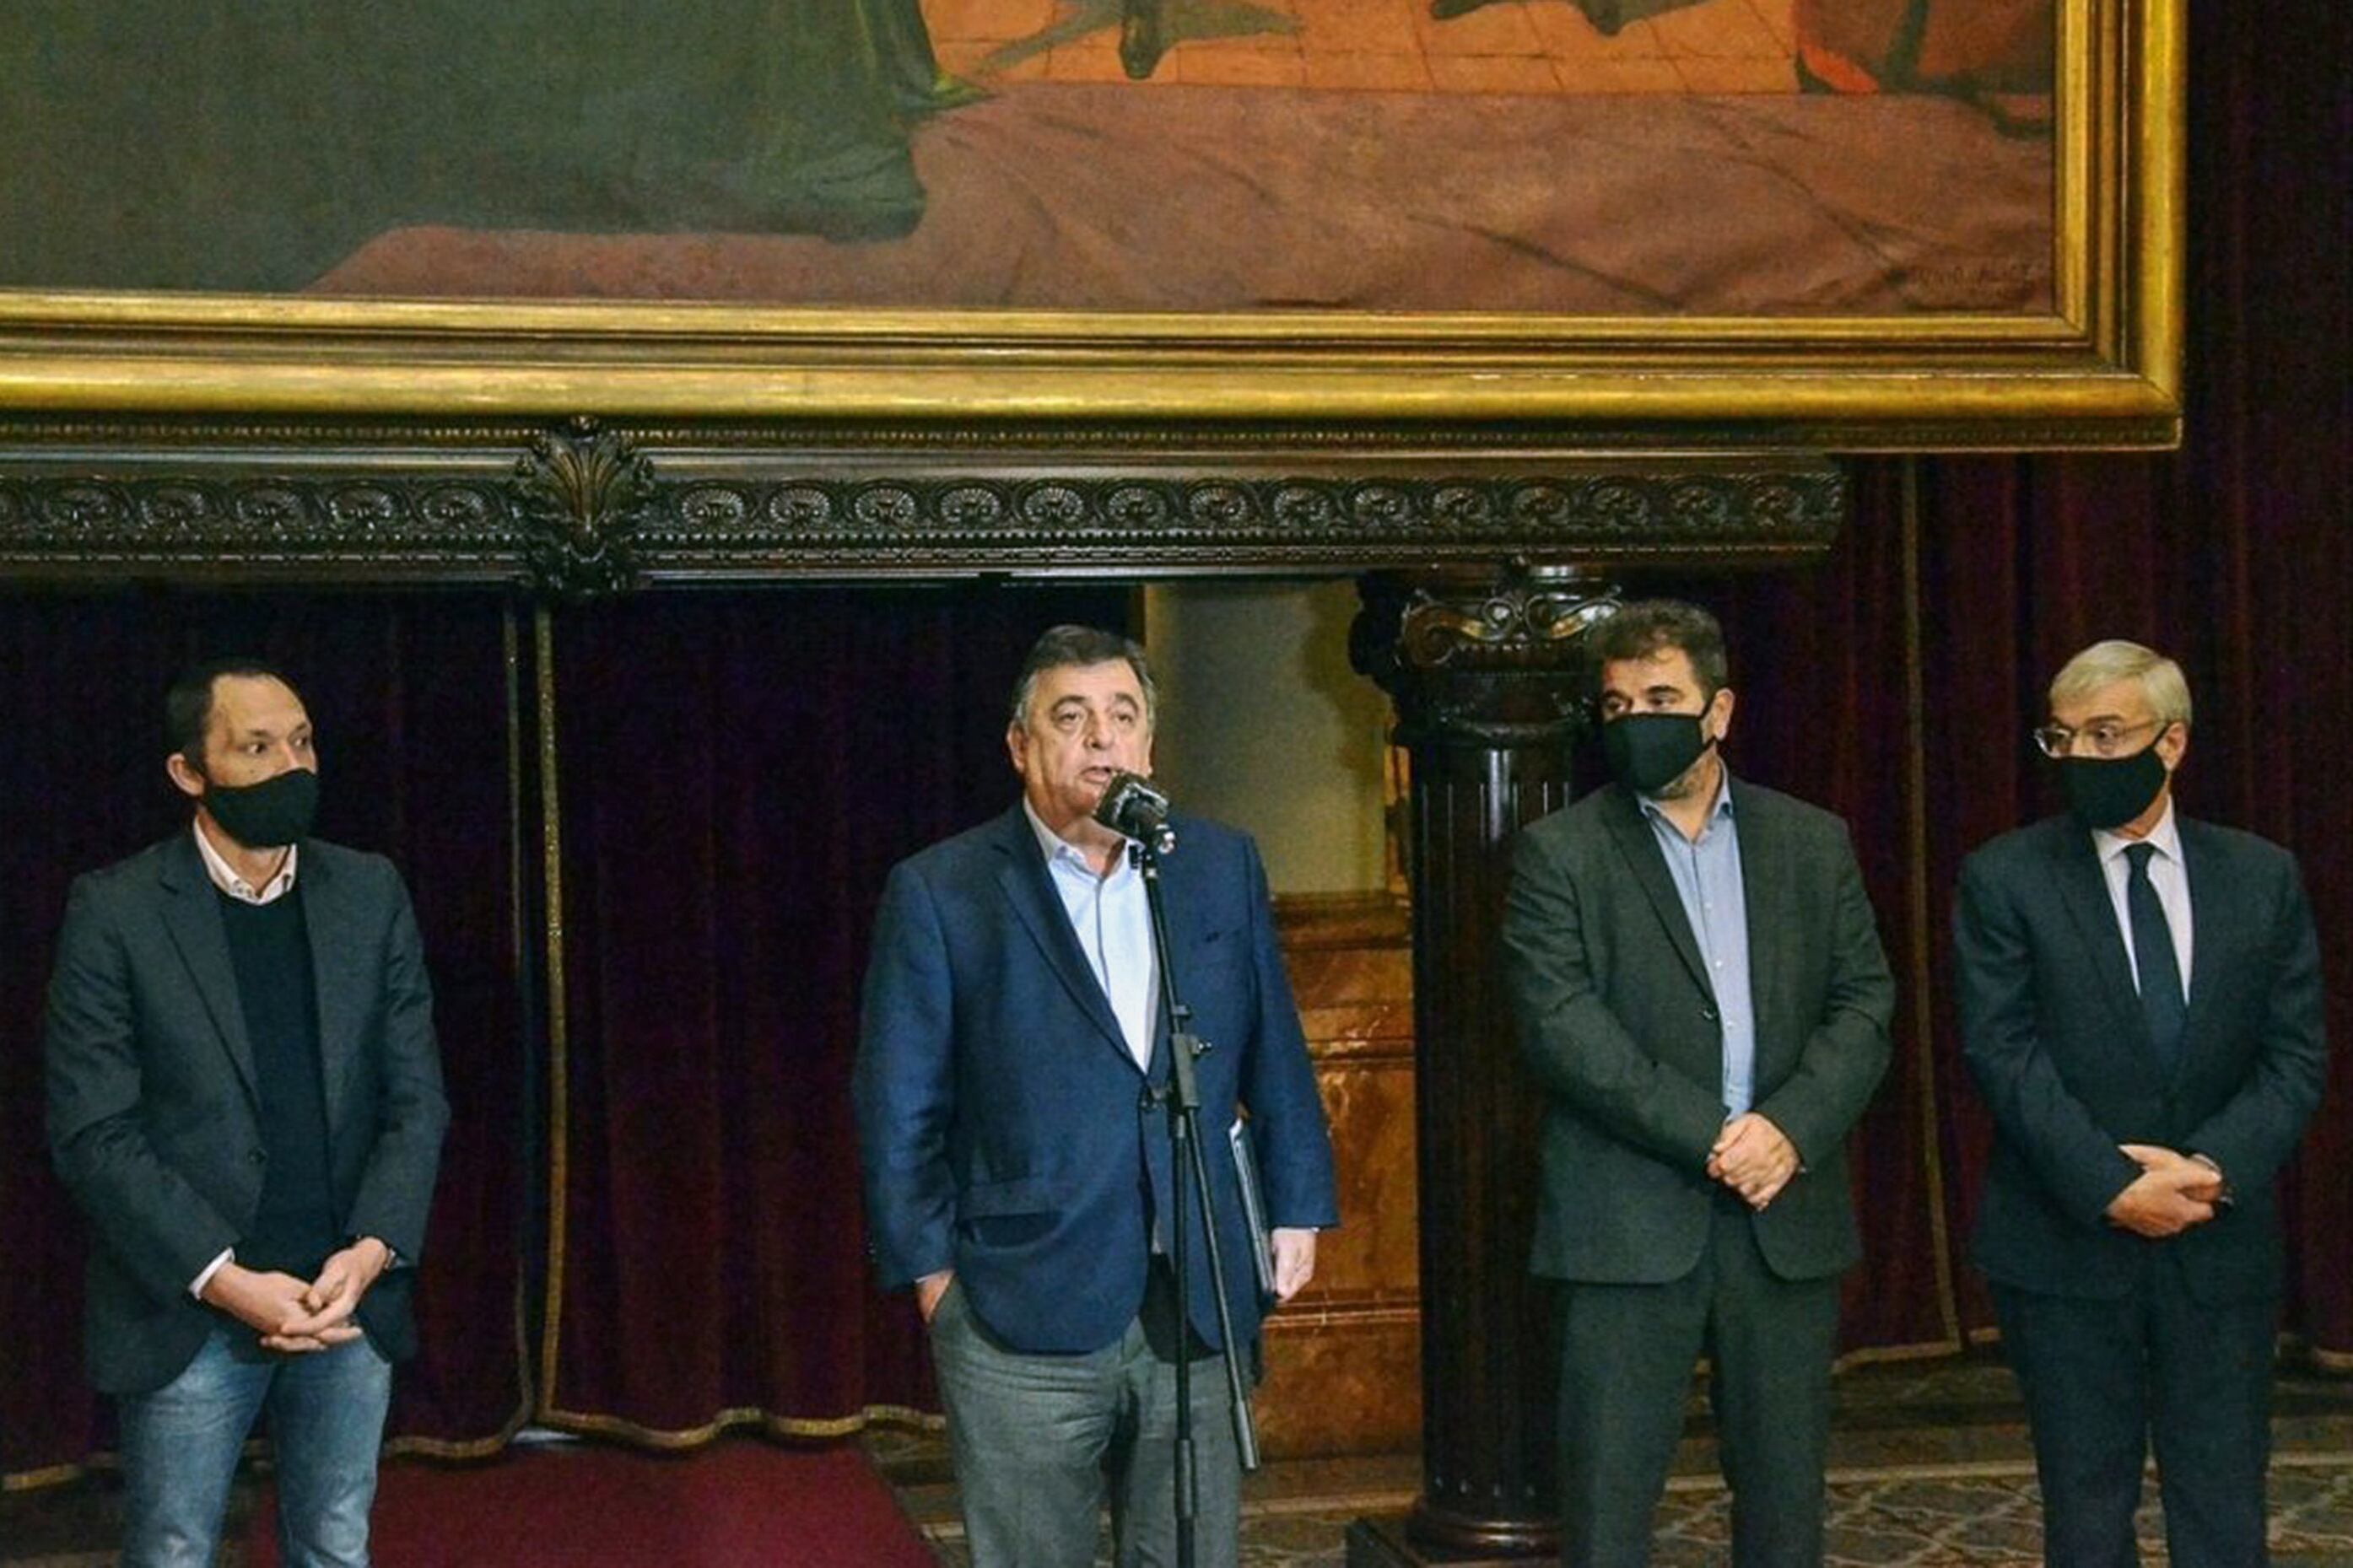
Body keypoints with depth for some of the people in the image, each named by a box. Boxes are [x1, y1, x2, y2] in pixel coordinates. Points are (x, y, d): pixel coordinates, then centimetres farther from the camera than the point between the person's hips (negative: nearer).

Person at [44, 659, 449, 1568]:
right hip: (190, 1312, -3)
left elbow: (417, 1095, 5)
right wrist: (221, 1279, -16)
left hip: (351, 1299, 3)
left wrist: (373, 1250, -11)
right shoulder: (115, 910, -6)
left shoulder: (370, 894, 5)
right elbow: (91, 1133, -9)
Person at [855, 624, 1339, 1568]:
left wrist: (1296, 1207, 8)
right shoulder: (940, 893, -2)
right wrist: (931, 1268, -4)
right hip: (1024, 1315, -3)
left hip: (1200, 1308, 3)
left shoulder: (1223, 866, 9)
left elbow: (1274, 1055, 13)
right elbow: (899, 1106, -1)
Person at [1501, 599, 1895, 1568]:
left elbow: (1864, 1005, 5)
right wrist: (1706, 1137, -15)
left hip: (1788, 1220, 3)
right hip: (1630, 1223, -3)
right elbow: (1560, 1024, -9)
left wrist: (1790, 1127, -13)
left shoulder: (1814, 843, 11)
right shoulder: (1559, 853, 2)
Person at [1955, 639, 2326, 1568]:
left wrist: (2214, 1167, -15)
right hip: (2067, 1246, -2)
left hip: (2221, 1242, 2)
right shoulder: (2004, 880, -2)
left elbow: (2296, 1055, 2)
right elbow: (2002, 1053, -9)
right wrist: (2111, 1187, -18)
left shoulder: (2264, 878, 6)